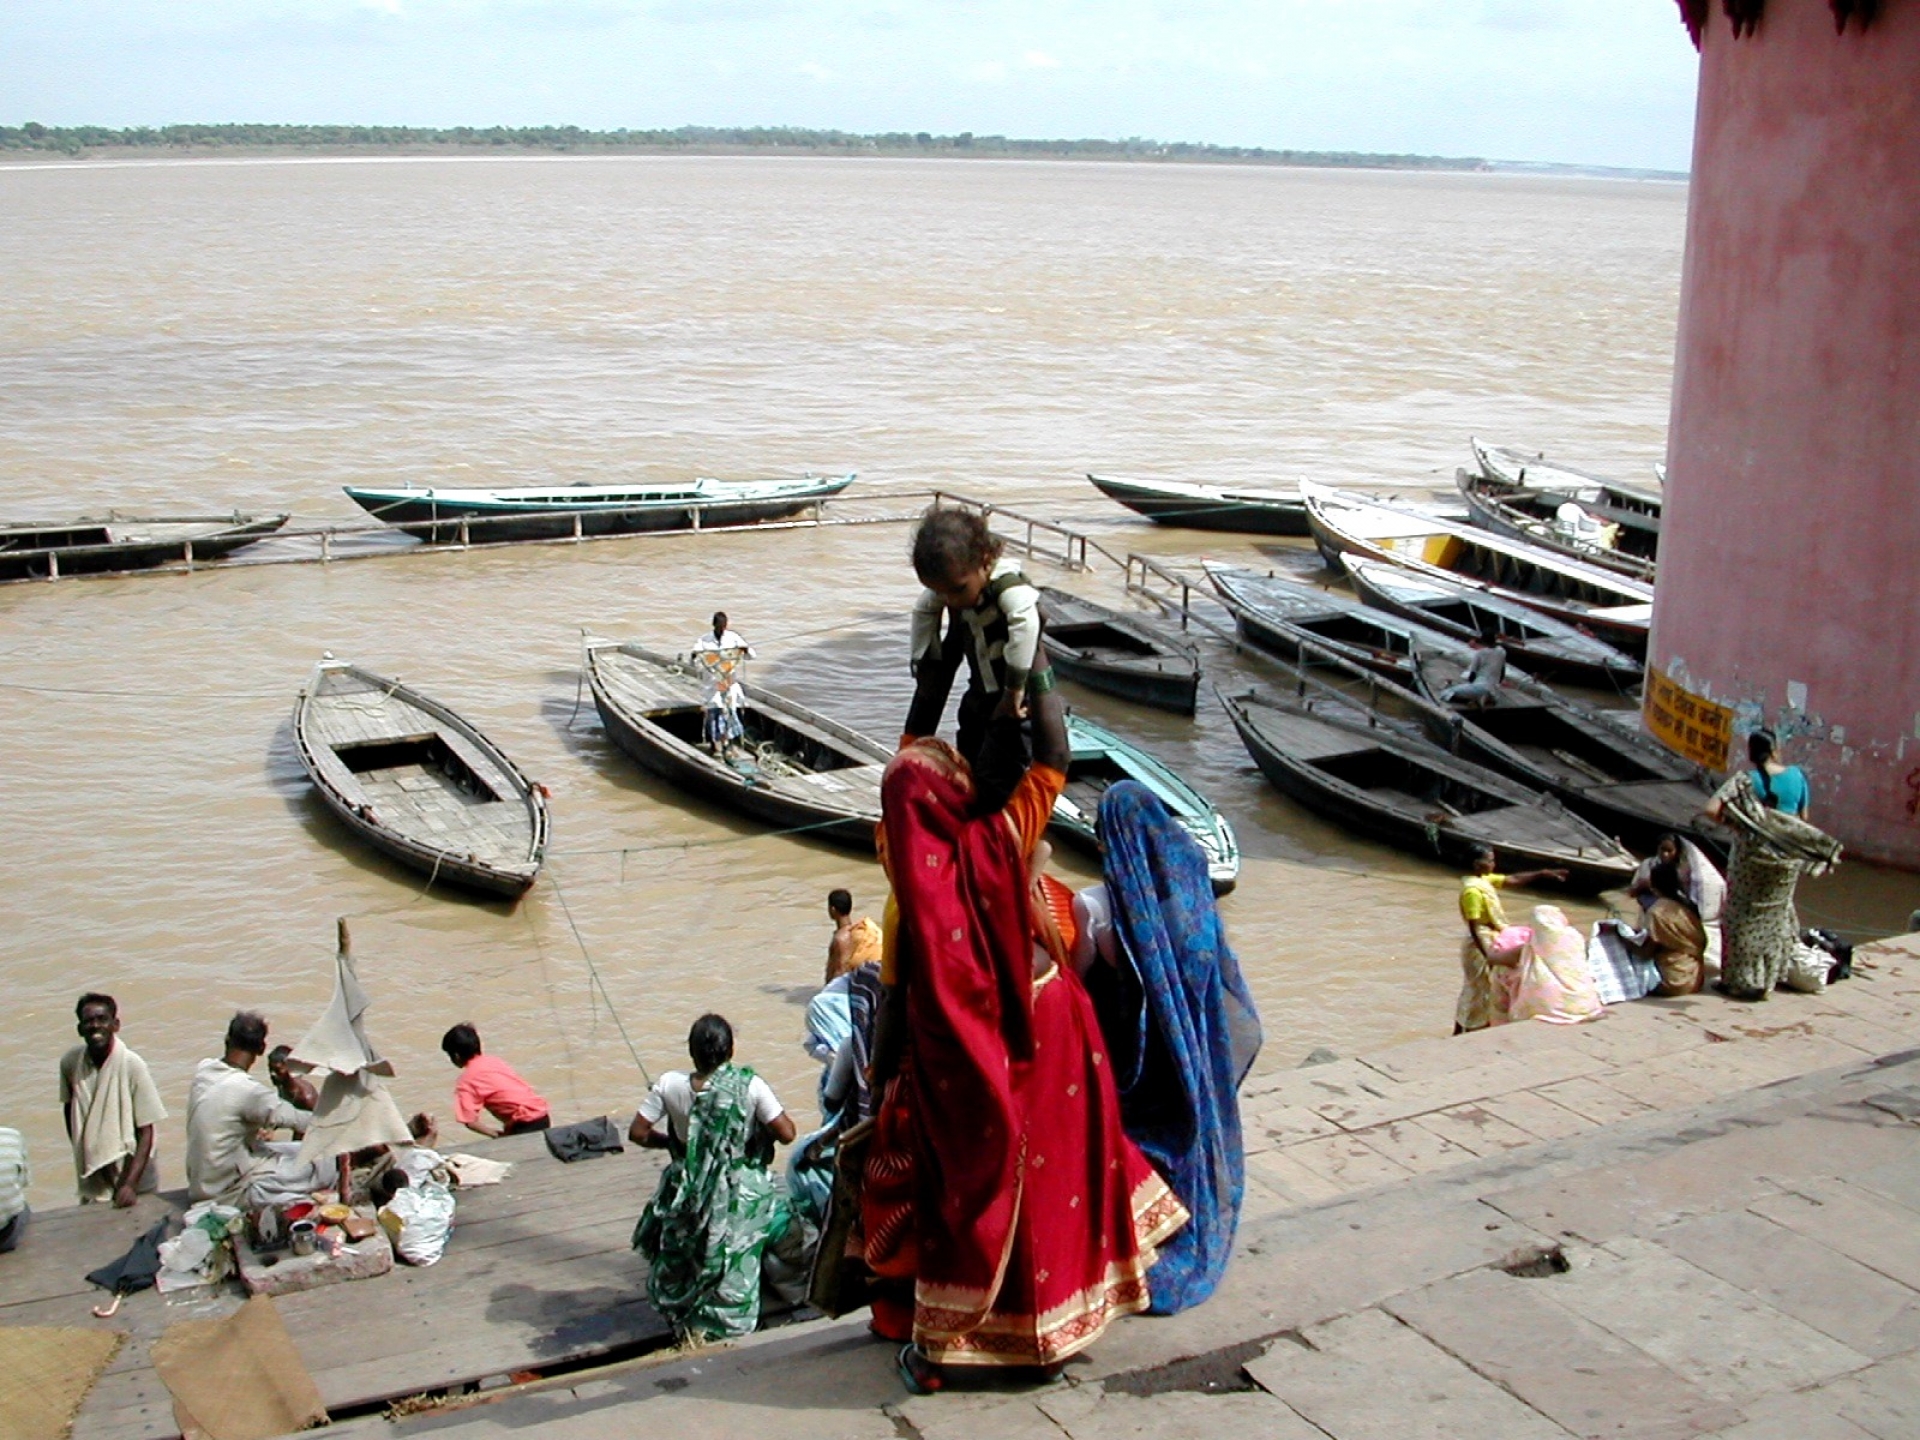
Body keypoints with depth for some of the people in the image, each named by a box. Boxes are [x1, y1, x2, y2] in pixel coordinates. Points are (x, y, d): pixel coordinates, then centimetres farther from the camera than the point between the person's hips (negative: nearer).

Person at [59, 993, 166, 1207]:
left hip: (133, 1175, -3)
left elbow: (146, 1132, -17)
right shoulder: (70, 1062, -10)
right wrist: (81, 1152, 10)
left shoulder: (132, 1065, -20)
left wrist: (131, 1184, -23)